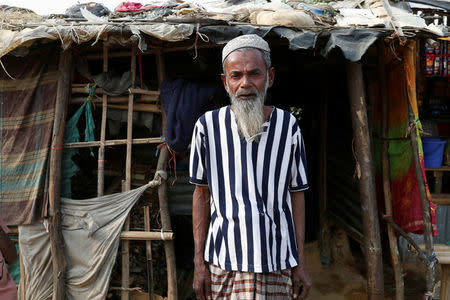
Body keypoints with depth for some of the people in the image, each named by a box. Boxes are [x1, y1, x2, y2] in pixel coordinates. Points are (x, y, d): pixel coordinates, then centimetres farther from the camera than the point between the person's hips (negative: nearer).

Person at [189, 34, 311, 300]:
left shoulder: (288, 126, 1)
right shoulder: (208, 126, -1)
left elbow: (296, 194, 5)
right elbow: (202, 194, 5)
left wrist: (301, 263, 3)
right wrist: (199, 261, 3)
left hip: (278, 262, 1)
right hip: (224, 261, 0)